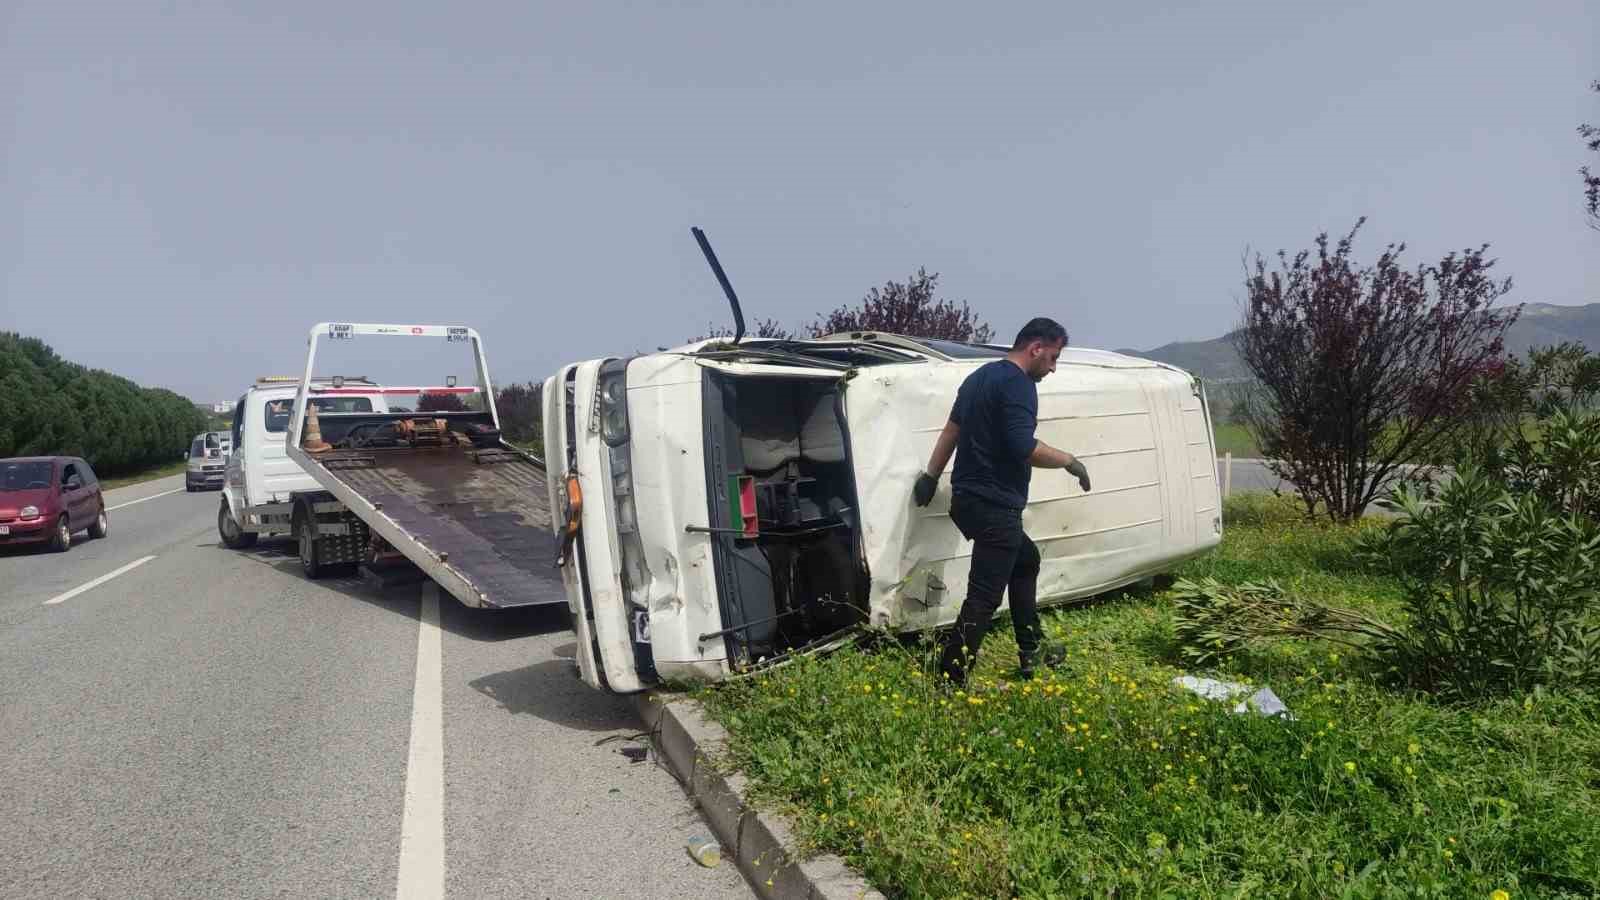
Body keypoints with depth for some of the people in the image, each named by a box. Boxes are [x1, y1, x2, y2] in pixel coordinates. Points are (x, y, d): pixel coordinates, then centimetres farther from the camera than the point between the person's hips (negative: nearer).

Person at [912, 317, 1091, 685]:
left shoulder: (980, 376, 16)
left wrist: (931, 477, 27)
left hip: (968, 500, 11)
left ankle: (1030, 654, 33)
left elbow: (952, 428, 22)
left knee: (1025, 559, 27)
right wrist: (1069, 460, -9)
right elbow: (1023, 447, -25)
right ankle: (951, 679, -7)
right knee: (984, 598, -7)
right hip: (995, 507, -10)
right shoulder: (1018, 384, -14)